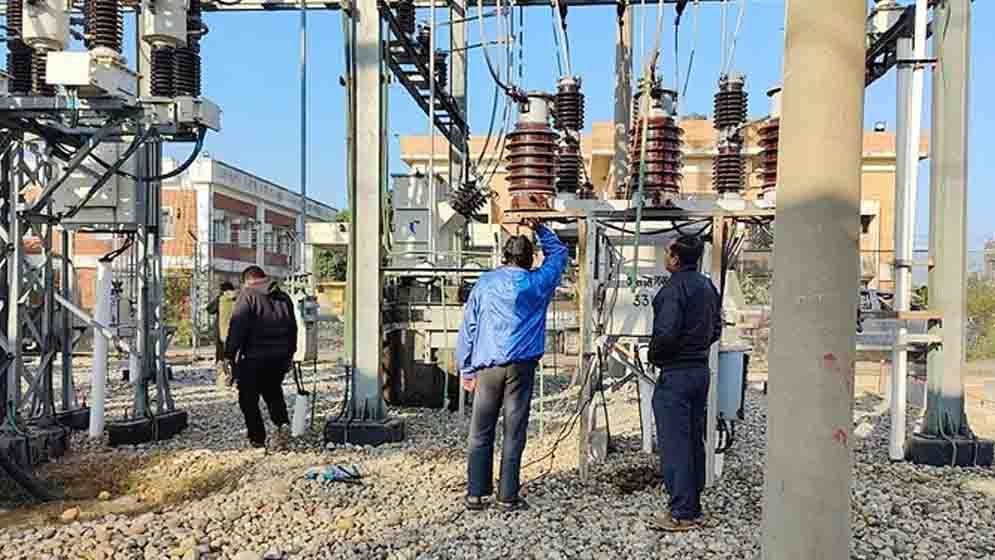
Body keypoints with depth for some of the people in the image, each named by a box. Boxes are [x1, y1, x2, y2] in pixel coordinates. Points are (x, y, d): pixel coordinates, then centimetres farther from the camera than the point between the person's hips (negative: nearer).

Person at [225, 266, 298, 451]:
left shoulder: (247, 296, -6)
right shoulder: (284, 297, 12)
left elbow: (237, 328, -13)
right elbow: (293, 328, 17)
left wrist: (229, 354, -9)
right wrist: (290, 354, 25)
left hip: (254, 357, -6)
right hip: (280, 357, 6)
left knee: (249, 399, 8)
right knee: (273, 393, 21)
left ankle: (257, 439, 10)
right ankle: (283, 424, 0)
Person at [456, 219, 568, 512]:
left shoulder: (485, 282, 7)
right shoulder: (537, 283, 5)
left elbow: (467, 327, 6)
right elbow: (558, 253, 24)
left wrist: (466, 369, 10)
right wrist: (540, 230, 28)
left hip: (486, 367, 1)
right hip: (520, 366, -1)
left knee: (480, 433, 7)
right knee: (514, 434, 4)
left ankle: (475, 494, 10)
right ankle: (508, 496, 8)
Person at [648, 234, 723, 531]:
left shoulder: (674, 288, -17)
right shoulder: (708, 286, 11)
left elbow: (666, 334, -24)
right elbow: (716, 329, 16)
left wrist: (653, 355, -6)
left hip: (675, 373, -9)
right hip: (701, 369, 9)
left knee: (674, 443, -2)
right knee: (695, 441, 15)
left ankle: (681, 513, 4)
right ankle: (694, 508, 24)